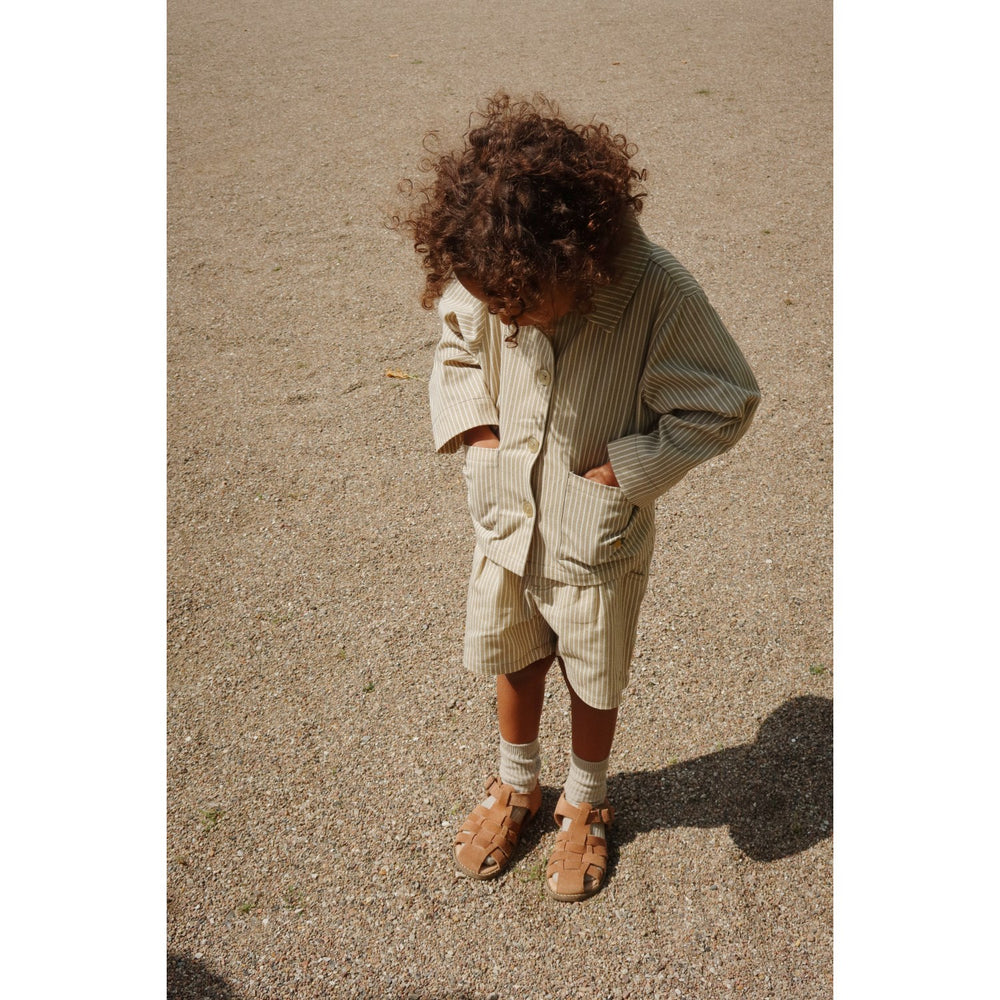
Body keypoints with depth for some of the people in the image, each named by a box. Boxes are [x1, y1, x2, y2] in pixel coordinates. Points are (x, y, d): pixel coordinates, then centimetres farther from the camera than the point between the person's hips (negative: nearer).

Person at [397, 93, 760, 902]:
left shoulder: (659, 297, -28)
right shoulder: (487, 283, -15)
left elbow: (722, 407, -17)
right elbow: (458, 352, 6)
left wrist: (619, 470, -20)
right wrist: (476, 431, -9)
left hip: (597, 538, -3)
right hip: (506, 521, 4)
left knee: (592, 680, 18)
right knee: (511, 660, 22)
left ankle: (587, 804, 46)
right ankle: (517, 784, 50)